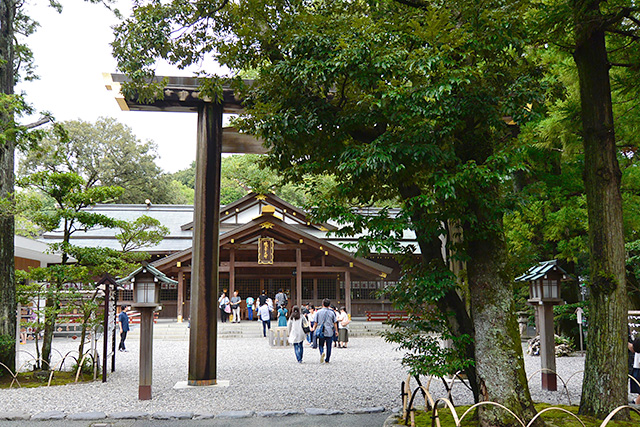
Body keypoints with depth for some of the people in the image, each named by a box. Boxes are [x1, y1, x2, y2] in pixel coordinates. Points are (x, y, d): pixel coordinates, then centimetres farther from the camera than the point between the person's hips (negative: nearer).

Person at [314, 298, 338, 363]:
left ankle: (322, 353, -17)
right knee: (329, 346, 11)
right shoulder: (332, 312, 0)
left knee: (321, 345, 12)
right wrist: (336, 331, 14)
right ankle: (327, 360, 15)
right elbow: (335, 323, 3)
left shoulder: (318, 312, -1)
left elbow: (316, 323, 0)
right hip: (330, 332, 0)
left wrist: (314, 330, 13)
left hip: (321, 332, 0)